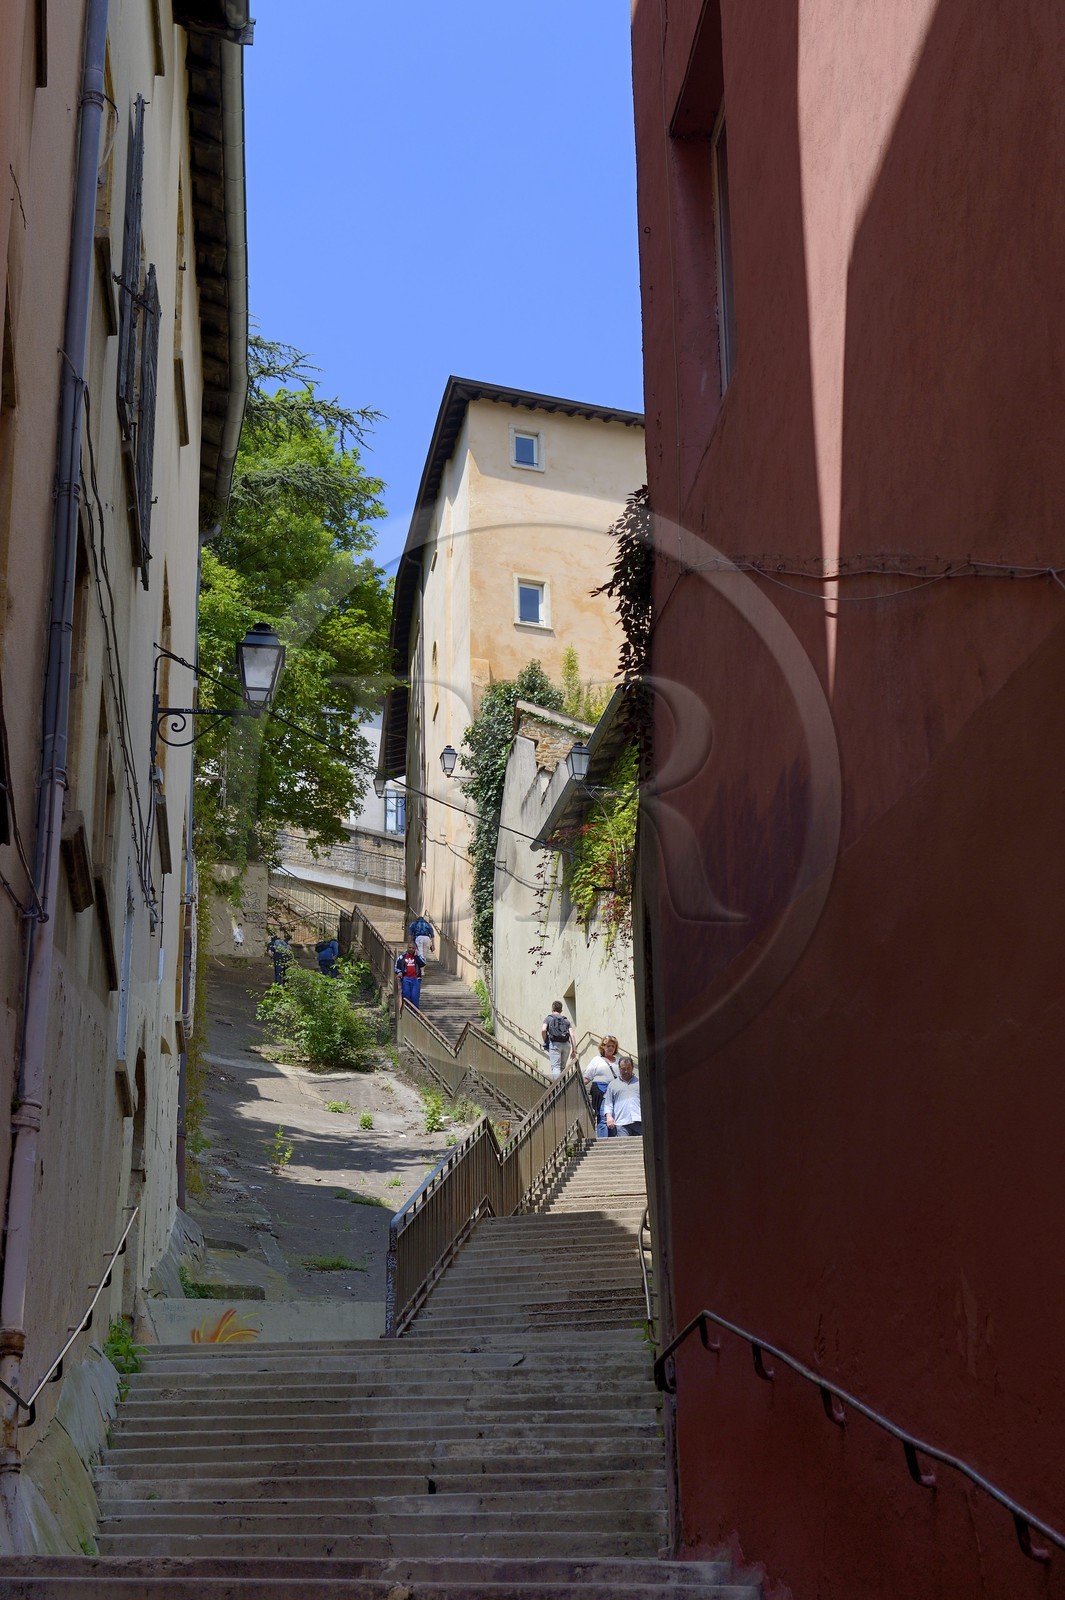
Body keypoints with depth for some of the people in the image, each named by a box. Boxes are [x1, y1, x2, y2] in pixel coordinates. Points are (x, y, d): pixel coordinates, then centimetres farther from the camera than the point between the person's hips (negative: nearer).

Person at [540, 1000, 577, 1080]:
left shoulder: (548, 1018, 11)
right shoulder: (566, 1020, 20)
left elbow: (543, 1030, -9)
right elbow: (572, 1035, 8)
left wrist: (545, 1041, 6)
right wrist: (574, 1050, 7)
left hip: (554, 1044, -4)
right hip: (566, 1044, 4)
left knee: (555, 1067, -9)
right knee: (563, 1067, 15)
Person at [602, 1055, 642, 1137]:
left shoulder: (639, 1082, 19)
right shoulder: (613, 1084, 18)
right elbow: (608, 1104, 13)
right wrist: (609, 1116, -4)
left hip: (639, 1121, 1)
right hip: (621, 1123, -1)